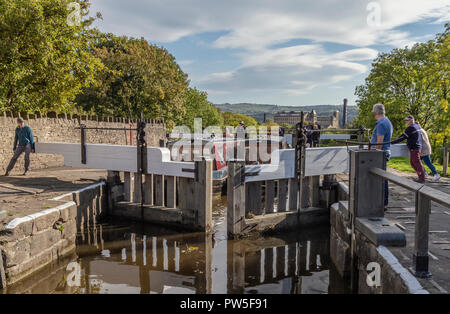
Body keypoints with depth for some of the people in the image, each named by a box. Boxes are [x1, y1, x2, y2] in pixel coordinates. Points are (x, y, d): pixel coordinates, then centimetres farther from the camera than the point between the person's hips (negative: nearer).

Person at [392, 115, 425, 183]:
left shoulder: (410, 128, -16)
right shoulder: (417, 126, 13)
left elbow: (402, 137, -18)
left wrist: (392, 142, -18)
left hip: (414, 148, -10)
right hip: (417, 147, 10)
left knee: (417, 163, -5)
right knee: (412, 163, 15)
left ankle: (422, 179, -1)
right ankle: (420, 176, 20)